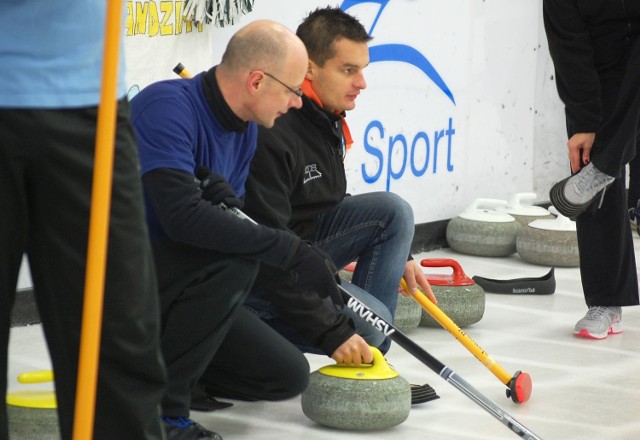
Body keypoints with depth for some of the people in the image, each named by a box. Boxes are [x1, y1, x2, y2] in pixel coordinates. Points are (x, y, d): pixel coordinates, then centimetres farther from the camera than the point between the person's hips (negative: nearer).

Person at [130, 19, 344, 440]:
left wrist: (227, 201, -19)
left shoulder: (245, 130, 6)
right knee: (235, 261, -32)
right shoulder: (168, 106, -22)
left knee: (289, 375, 2)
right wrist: (292, 251, -30)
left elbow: (232, 223, 7)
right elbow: (181, 216, -33)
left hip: (180, 285, 9)